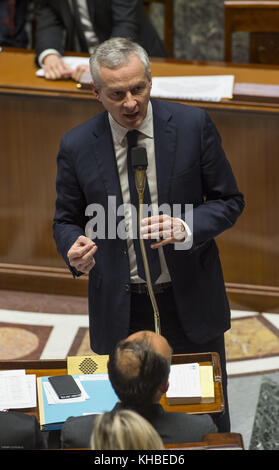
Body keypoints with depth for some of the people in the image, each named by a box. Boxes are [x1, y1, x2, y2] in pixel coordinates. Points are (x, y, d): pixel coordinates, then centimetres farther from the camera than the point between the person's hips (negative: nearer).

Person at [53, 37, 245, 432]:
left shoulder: (193, 125, -8)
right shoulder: (77, 146, -6)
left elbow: (228, 201, -1)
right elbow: (66, 220, 5)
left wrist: (185, 228, -22)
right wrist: (75, 250, -19)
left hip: (189, 301, 0)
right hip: (119, 311, 0)